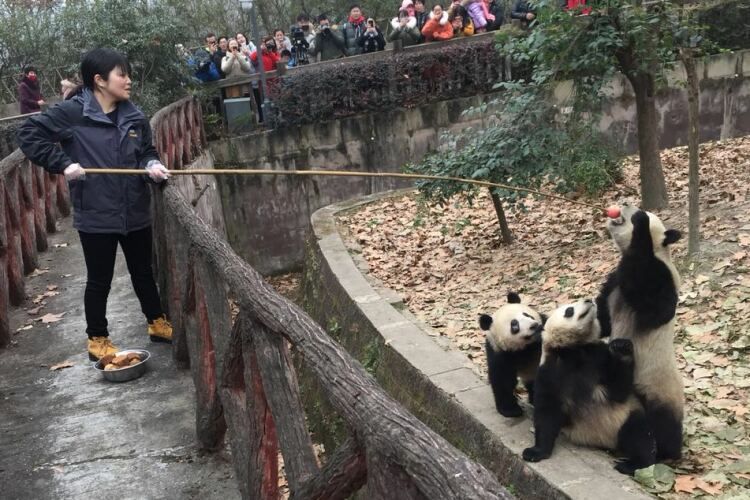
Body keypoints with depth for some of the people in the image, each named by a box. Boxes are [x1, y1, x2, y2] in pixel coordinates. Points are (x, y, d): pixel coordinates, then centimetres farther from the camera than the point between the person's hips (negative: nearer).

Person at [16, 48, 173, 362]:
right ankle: (97, 339, 25)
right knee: (99, 280, 9)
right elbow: (28, 134, -9)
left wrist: (153, 165, -11)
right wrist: (62, 164, -16)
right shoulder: (72, 112, -12)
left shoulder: (134, 117, 2)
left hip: (135, 212, 4)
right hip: (95, 215, -4)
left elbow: (148, 151, 11)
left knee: (143, 272, 19)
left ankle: (157, 323, 36)